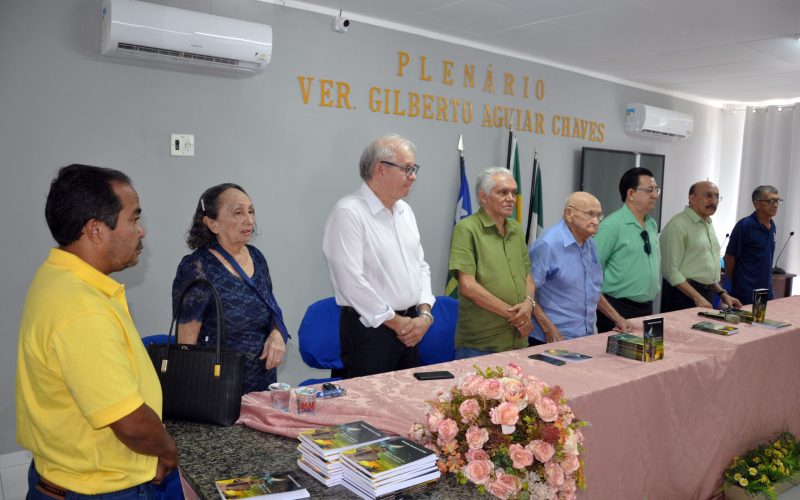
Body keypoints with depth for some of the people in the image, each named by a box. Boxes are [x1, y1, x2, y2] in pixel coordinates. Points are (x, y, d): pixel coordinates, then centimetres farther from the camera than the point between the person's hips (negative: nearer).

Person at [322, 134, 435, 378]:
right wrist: (395, 321, -12)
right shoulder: (348, 213, -15)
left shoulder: (405, 210, 11)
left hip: (410, 328, 8)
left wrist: (425, 313, 1)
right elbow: (351, 281, -20)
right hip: (369, 329, -8)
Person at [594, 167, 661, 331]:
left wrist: (653, 290, 18)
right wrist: (602, 303, -11)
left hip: (647, 307, 7)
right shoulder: (612, 225, -15)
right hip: (617, 309, -7)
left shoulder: (653, 224, 9)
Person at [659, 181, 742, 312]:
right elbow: (671, 270, -18)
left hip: (707, 296, 8)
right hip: (683, 295, -8)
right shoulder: (678, 225, -13)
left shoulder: (709, 225, 15)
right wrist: (697, 298, -20)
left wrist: (722, 294, 14)